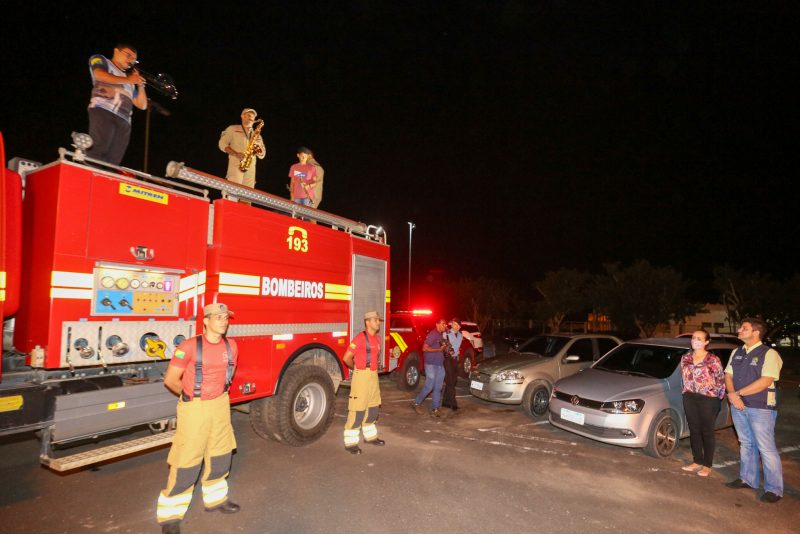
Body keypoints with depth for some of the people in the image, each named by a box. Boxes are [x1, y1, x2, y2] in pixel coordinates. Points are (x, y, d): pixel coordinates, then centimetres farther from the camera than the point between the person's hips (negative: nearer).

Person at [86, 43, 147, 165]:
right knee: (97, 151, -24)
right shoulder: (100, 60, 20)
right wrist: (128, 80, 1)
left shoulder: (128, 81, 33)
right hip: (103, 111, -5)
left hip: (124, 120, 5)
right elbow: (100, 75, -4)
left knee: (112, 161, -12)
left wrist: (140, 83, 20)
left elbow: (142, 105, 27)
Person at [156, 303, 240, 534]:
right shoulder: (189, 346, -19)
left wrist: (218, 394, 12)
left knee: (220, 455, 17)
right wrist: (192, 396, 2)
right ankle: (170, 515, 19)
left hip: (221, 406, 6)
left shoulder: (231, 346, -2)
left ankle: (214, 499, 38)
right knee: (186, 462, 1)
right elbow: (170, 380, -11)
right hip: (194, 408, -6)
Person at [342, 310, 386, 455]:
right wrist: (357, 368, 4)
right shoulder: (360, 337, -15)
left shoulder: (378, 338, 11)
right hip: (362, 376, -8)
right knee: (357, 410, -4)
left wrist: (373, 370, 14)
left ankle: (370, 436, 31)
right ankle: (350, 443, 5)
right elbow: (346, 358, -13)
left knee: (373, 408, 16)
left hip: (374, 375, 8)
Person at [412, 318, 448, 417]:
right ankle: (417, 403, 15)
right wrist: (439, 349, -18)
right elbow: (425, 348, -19)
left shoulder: (442, 335, 12)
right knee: (429, 387, -4)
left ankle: (435, 408, 14)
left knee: (438, 388, 7)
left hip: (440, 364, 8)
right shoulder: (432, 334, -13)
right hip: (431, 364, -8)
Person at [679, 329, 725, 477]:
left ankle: (707, 465, 18)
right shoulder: (686, 357, 6)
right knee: (694, 430, 11)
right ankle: (697, 461, 24)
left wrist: (716, 395, -5)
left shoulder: (713, 360, -9)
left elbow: (721, 380, -4)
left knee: (707, 432, 5)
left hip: (708, 399, -5)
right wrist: (687, 390, 9)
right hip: (690, 398, 5)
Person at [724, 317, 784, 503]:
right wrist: (732, 395, -8)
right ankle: (747, 479, 27)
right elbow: (728, 376, 10)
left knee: (766, 448, 0)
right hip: (738, 406, 6)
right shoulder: (736, 353, 10)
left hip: (761, 408, -6)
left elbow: (765, 382, -19)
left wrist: (737, 393, -16)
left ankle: (774, 489, 11)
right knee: (746, 444, 16)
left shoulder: (769, 354, -11)